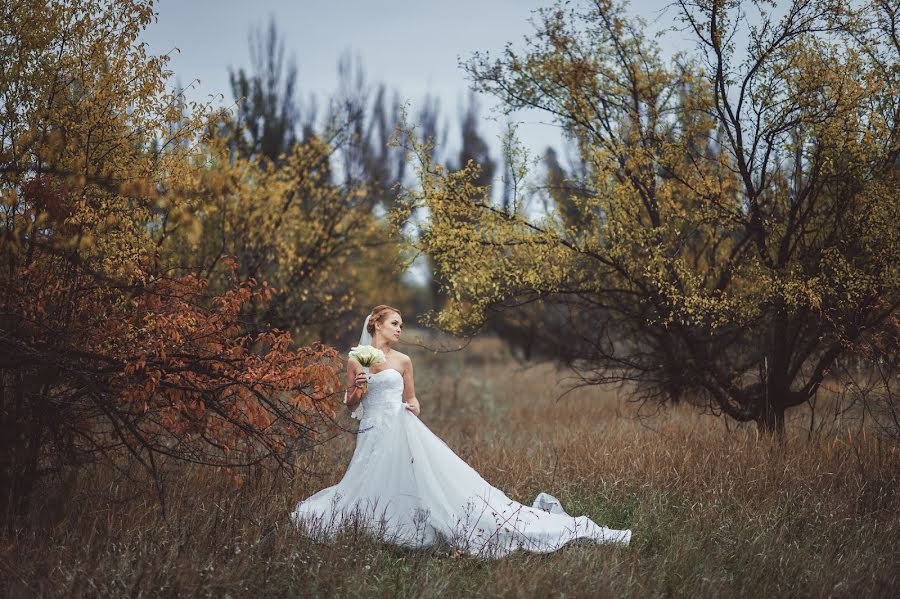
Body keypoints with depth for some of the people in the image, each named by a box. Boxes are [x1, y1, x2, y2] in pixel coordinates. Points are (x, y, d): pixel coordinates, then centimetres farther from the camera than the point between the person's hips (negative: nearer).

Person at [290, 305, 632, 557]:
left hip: (402, 431, -1)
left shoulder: (402, 361, 10)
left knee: (436, 478, -12)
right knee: (367, 488, -9)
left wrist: (413, 407, -4)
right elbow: (350, 404, 11)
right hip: (372, 436, 1)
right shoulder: (356, 361, 7)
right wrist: (358, 387, -10)